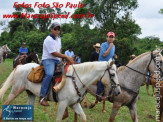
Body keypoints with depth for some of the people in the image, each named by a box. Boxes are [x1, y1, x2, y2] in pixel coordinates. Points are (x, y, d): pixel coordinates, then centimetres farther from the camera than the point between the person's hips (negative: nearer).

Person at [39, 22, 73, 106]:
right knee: (49, 74, -33)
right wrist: (66, 57, -15)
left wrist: (60, 59, 11)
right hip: (48, 59, -9)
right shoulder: (49, 40, -14)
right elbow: (54, 53, -18)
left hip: (57, 60, 9)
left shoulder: (58, 38, 15)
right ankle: (42, 97, -34)